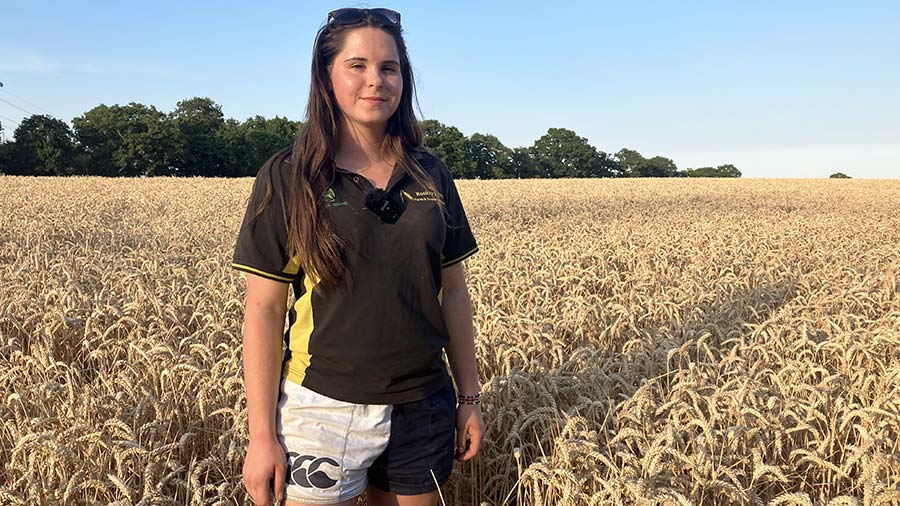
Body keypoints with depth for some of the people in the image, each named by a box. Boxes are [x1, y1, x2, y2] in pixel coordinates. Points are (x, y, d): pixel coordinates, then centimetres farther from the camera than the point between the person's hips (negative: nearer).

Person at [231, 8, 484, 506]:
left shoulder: (431, 175, 4)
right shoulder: (289, 177, -5)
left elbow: (453, 291, 8)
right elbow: (263, 309, -6)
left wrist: (469, 396, 8)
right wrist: (262, 434, -8)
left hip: (424, 409, 3)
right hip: (324, 410, -3)